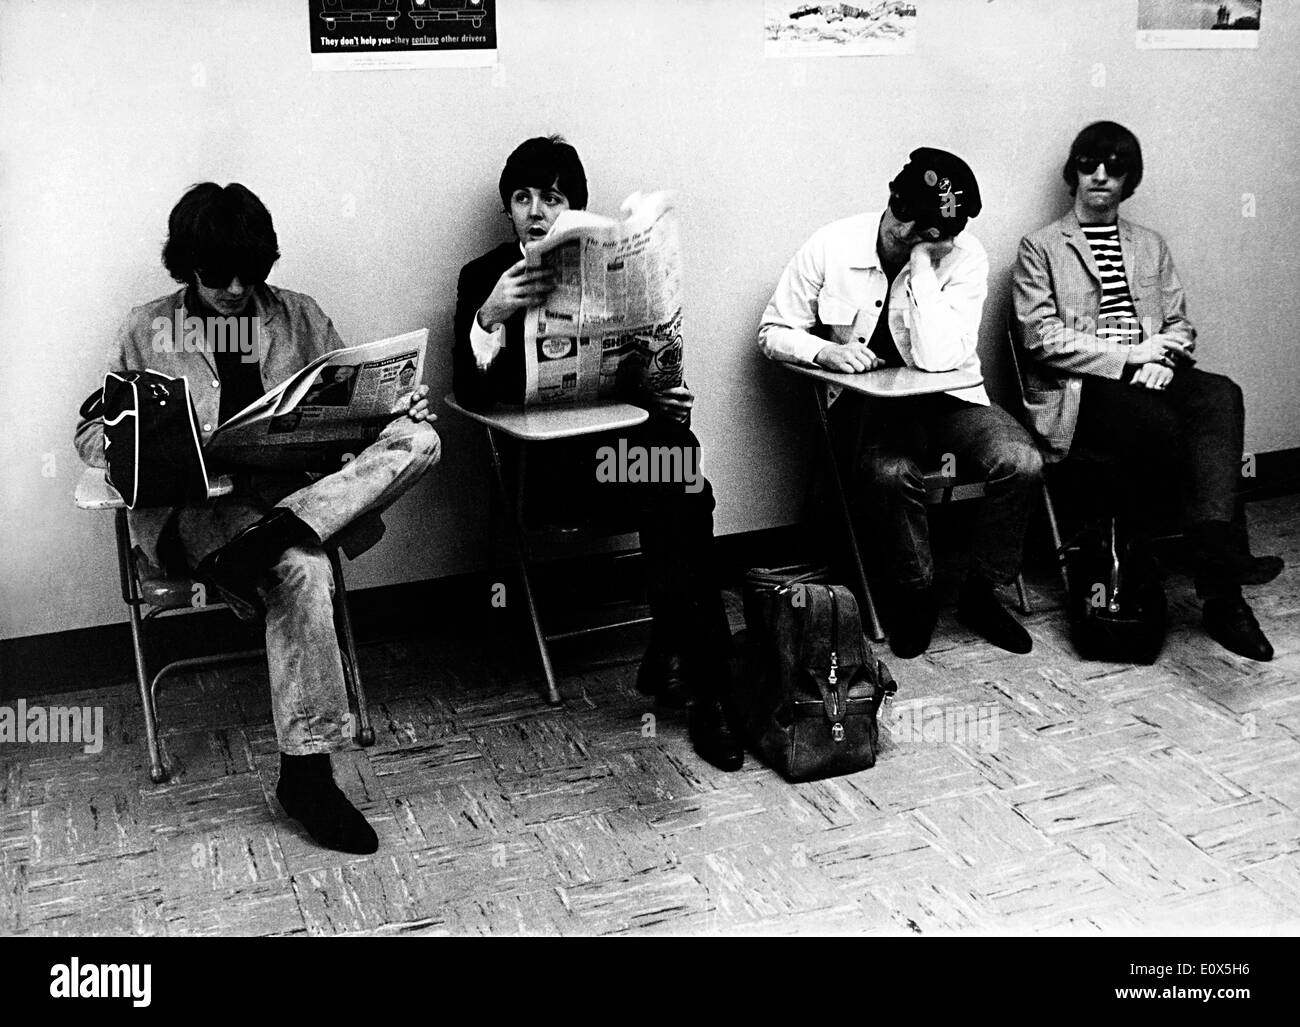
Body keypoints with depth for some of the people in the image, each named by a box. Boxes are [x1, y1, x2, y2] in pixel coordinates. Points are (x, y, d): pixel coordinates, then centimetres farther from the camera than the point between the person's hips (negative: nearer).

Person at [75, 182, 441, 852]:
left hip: (300, 487, 3)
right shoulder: (147, 330, 10)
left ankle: (256, 547, -38)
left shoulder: (298, 315, 15)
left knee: (418, 439, -23)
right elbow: (91, 430, 10)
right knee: (300, 567, -36)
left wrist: (397, 400, -8)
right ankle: (306, 772, -30)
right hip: (194, 503, -3)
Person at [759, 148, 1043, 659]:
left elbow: (937, 359, -23)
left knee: (1020, 463, -25)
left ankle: (980, 592, -1)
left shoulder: (965, 258, -11)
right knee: (890, 473, -34)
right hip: (866, 402, -1)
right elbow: (773, 332, 1)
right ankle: (915, 595, -5)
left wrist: (921, 265, -23)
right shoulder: (831, 246, -8)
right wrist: (823, 351, -20)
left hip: (948, 395, 1)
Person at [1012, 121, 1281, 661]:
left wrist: (1162, 358, -6)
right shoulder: (1040, 248, 9)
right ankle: (1222, 589, -27)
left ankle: (1216, 553, -43)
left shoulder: (1150, 246, 25)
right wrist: (1129, 354, -10)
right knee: (1167, 426, -31)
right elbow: (1042, 338, -3)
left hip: (1147, 378, 4)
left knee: (1221, 395, -30)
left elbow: (1179, 324, 19)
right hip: (1079, 391, -4)